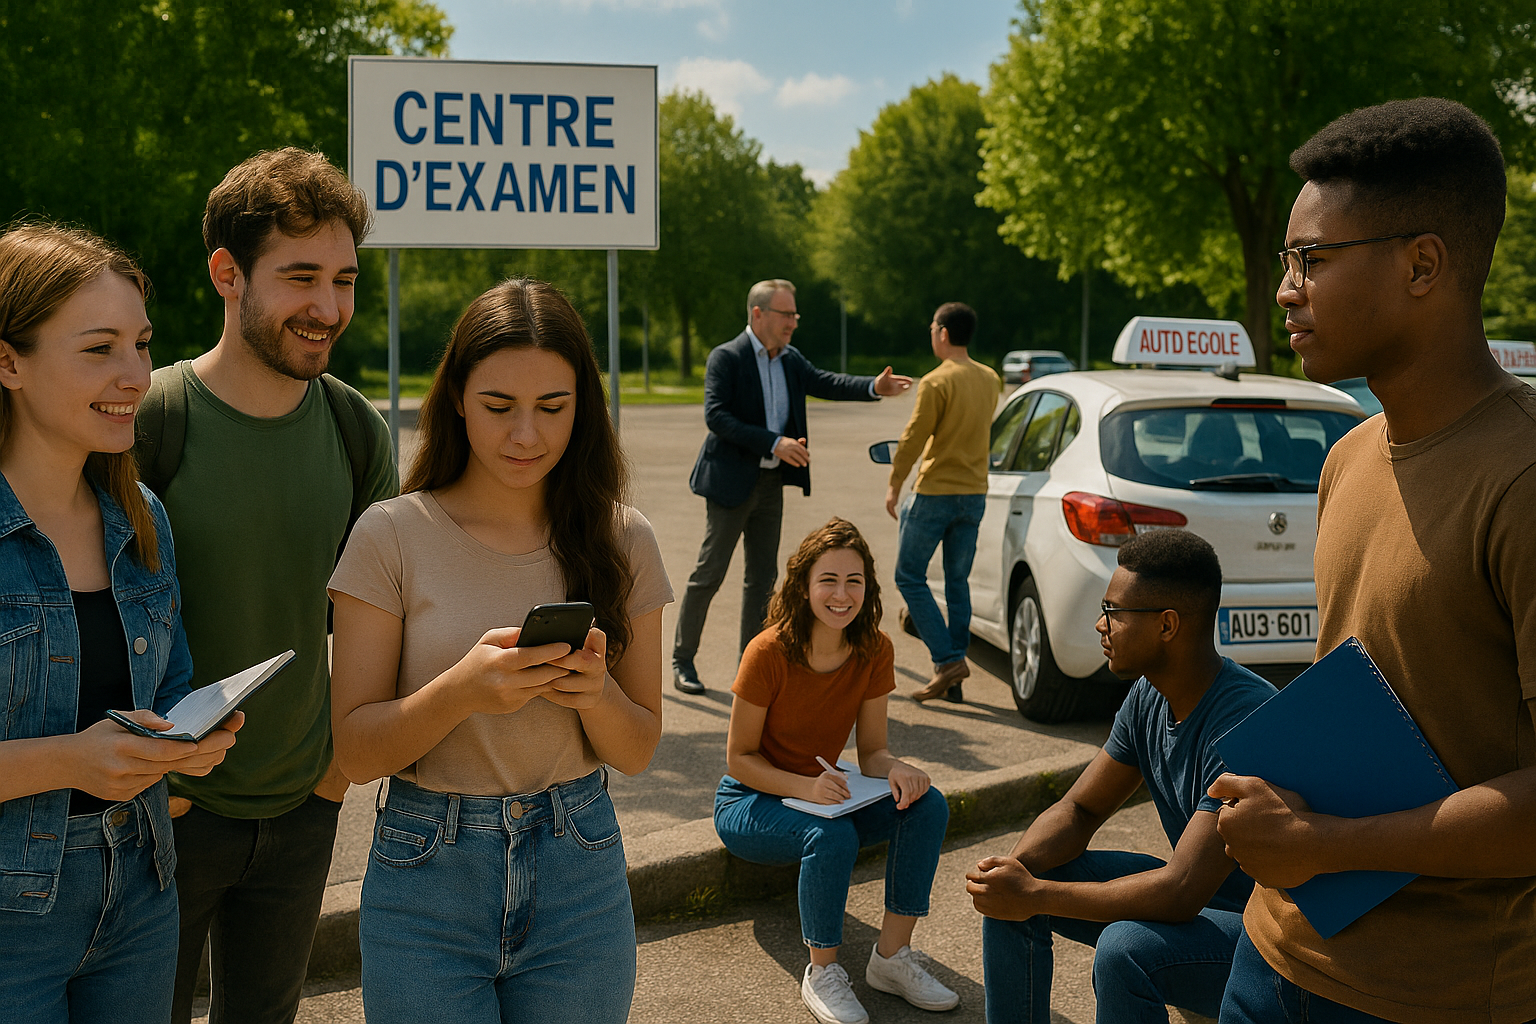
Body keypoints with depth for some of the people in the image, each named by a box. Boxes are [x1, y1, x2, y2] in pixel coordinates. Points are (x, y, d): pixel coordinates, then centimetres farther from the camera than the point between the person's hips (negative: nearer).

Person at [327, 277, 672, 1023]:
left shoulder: (621, 540, -1)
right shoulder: (392, 535, -7)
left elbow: (637, 752, 3)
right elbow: (355, 752, -7)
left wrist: (595, 692, -19)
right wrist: (460, 690, -25)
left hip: (580, 879, 2)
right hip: (429, 882, -2)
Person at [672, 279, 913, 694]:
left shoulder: (791, 360, 10)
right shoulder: (726, 358, -12)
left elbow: (825, 382, -1)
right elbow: (716, 416, -21)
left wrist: (874, 387, -18)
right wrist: (774, 443, -27)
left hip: (771, 482, 7)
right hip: (732, 481, -7)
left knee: (763, 575, 10)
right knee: (710, 572, -2)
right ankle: (682, 660, 10)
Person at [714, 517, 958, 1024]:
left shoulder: (874, 651, -9)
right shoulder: (769, 652, -23)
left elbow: (872, 751, -3)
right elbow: (739, 758, -17)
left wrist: (895, 769, -27)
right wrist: (806, 787, -33)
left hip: (822, 792, 5)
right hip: (749, 802, -5)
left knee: (927, 805, -19)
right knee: (832, 836, -35)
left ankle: (892, 956, -10)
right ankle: (822, 975, -15)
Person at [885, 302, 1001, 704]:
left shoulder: (937, 382, -15)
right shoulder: (990, 380, 7)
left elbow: (912, 440, -14)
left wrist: (894, 486, -3)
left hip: (937, 491, -7)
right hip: (975, 493, 7)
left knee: (910, 577, 4)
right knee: (958, 582, 11)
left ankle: (948, 659, -7)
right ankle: (953, 682, 12)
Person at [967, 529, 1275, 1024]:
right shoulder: (1148, 696, -2)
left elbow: (1180, 893, -34)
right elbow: (1078, 810, 5)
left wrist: (1035, 895, -27)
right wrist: (1016, 868, -16)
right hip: (1196, 893, 8)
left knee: (1123, 949, -35)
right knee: (1007, 890, -1)